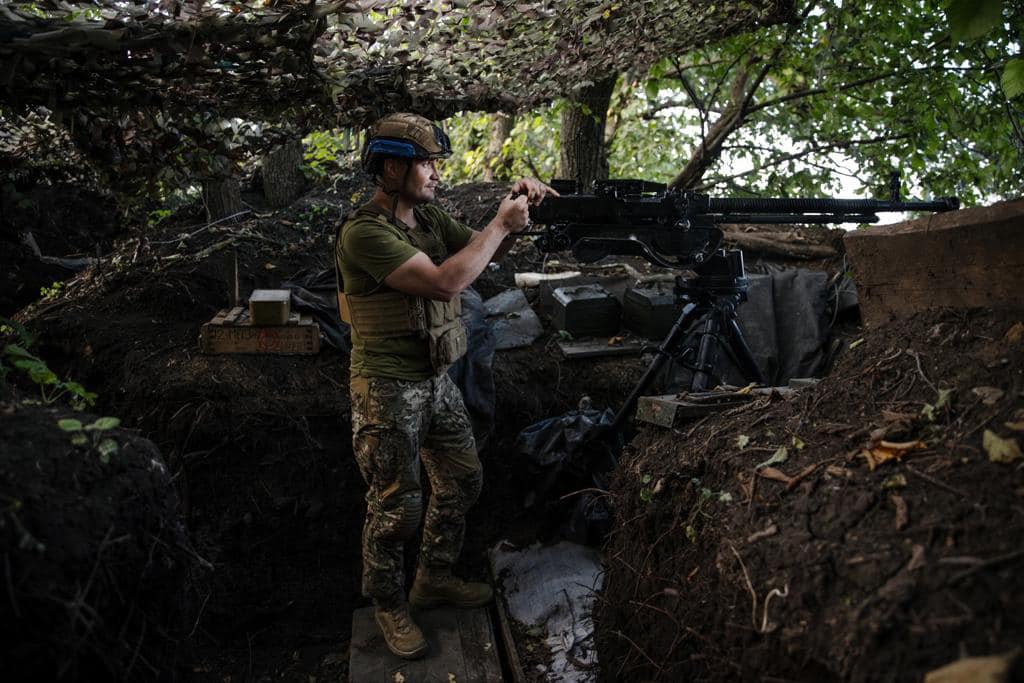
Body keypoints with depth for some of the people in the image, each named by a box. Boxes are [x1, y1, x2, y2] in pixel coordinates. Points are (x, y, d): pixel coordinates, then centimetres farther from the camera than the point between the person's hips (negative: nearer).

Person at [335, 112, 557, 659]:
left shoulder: (428, 216, 4)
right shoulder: (363, 233, -22)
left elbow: (482, 251, 13)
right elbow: (444, 282, -30)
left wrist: (517, 211, -6)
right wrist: (501, 224, -21)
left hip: (436, 380, 8)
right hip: (388, 391, -8)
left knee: (462, 484, 17)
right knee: (397, 507, 4)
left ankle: (434, 580, 38)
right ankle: (388, 604, 29)